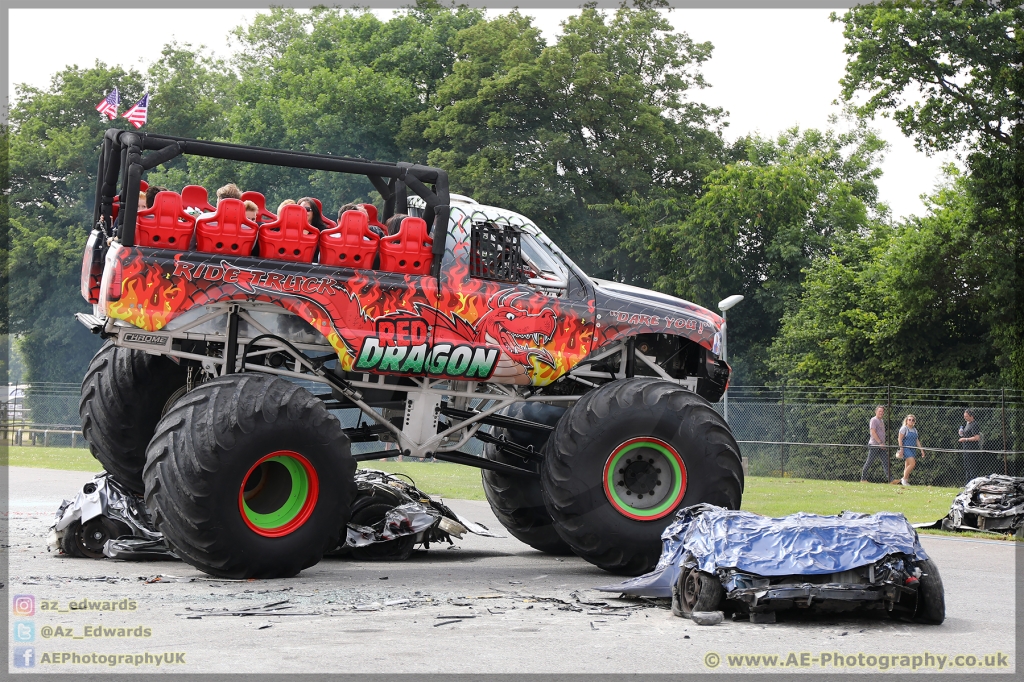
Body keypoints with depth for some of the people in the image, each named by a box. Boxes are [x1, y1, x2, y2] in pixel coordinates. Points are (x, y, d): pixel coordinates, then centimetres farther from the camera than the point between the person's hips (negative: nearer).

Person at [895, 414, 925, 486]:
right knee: (912, 463, -20)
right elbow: (900, 439, -9)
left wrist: (921, 450, 13)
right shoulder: (904, 428, -4)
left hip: (912, 449, 7)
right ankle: (904, 479, -12)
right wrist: (901, 449, -16)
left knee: (907, 466, 5)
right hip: (905, 448, -7)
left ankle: (904, 481, 10)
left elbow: (917, 441, 19)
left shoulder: (915, 430, 17)